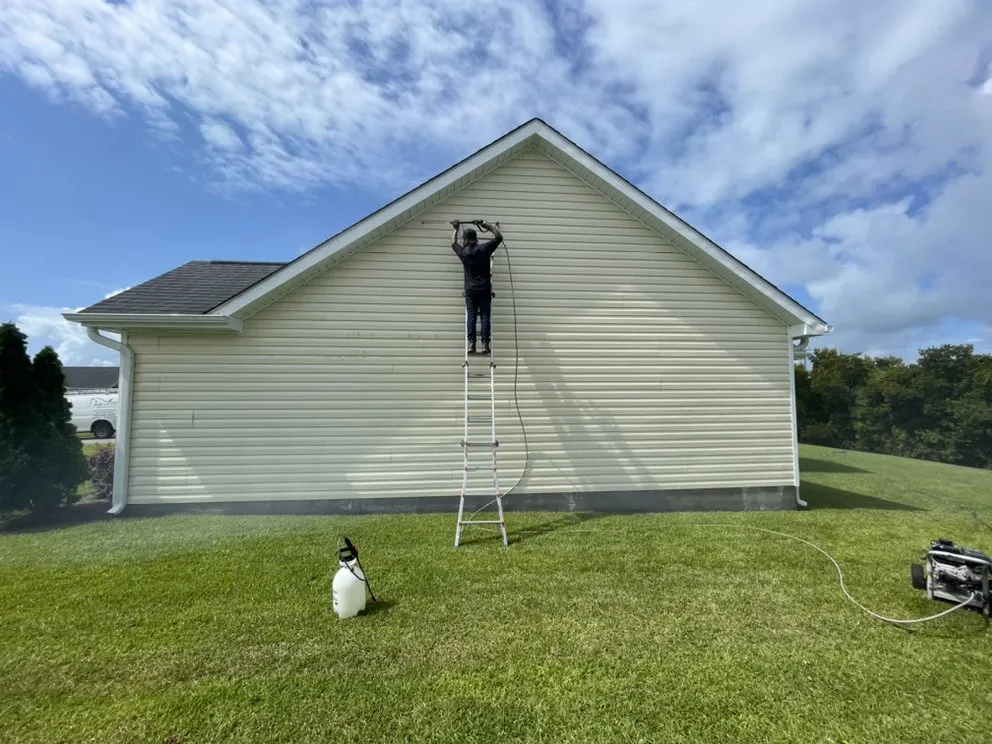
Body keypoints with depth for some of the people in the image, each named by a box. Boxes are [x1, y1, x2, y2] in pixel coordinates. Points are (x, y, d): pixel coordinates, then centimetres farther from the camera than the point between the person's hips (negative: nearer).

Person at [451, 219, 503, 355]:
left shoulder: (463, 252, 1)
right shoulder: (484, 248, -3)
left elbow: (454, 243, 24)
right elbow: (499, 237, 9)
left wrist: (456, 229, 38)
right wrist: (488, 225, 16)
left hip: (470, 290, 1)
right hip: (484, 289, -1)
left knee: (471, 316, 3)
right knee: (485, 316, 1)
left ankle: (471, 343, -3)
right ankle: (485, 344, -3)